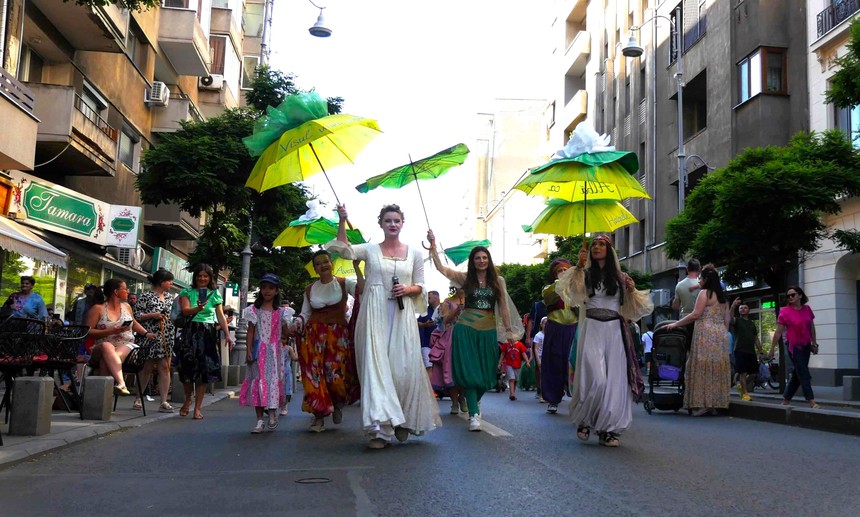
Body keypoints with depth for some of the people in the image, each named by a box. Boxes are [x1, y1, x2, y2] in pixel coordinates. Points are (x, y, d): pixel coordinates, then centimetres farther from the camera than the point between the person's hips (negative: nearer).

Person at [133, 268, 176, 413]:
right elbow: (136, 315, -8)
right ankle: (138, 399, 18)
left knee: (164, 367, -1)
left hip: (167, 337, 5)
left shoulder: (170, 297, 15)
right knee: (148, 368, 2)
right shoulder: (146, 296, -4)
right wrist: (153, 315, -16)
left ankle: (164, 402, -1)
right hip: (151, 336, -5)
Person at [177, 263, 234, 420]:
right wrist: (198, 308, -30)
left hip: (208, 334, 1)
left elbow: (221, 316, 7)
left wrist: (227, 335, -2)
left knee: (204, 370, -1)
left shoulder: (215, 294, 10)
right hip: (190, 332, -1)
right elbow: (185, 310, -10)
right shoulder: (187, 292, 6)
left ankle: (197, 408, 5)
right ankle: (188, 399, 26)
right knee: (189, 367, -2)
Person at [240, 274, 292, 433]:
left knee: (274, 381, -2)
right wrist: (248, 351, -5)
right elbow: (250, 331, 3)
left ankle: (273, 414, 15)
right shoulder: (254, 310, 4)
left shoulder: (281, 312, 7)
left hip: (274, 351, 1)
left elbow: (285, 334, 7)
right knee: (258, 381, -3)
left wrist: (286, 324, -12)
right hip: (259, 351, -1)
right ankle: (260, 420, 1)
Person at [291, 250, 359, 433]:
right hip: (314, 334, 2)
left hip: (338, 334, -2)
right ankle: (319, 416, 2)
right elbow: (304, 314, 14)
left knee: (336, 373, -10)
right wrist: (295, 326, -6)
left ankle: (338, 405, 22)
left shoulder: (344, 284, 4)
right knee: (315, 374, -6)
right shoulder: (310, 290, 13)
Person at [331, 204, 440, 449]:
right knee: (375, 365, -8)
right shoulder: (370, 250, 7)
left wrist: (408, 289, -6)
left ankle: (402, 420, 22)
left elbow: (420, 286, 15)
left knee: (404, 367, -1)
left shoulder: (414, 253, 12)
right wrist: (342, 221, -19)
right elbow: (345, 250, -9)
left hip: (402, 315, 1)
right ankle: (380, 427, -7)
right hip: (374, 314, -1)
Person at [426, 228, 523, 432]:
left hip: (488, 330, 2)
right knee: (469, 371, -7)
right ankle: (474, 414, -6)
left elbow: (503, 307, 8)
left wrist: (509, 331, 4)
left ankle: (474, 402, 35)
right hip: (466, 328, -2)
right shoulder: (465, 278, 2)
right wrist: (433, 246, -15)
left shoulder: (498, 281, 7)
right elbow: (441, 268, -8)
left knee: (485, 373, 8)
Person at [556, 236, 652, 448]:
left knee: (614, 380, -1)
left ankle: (609, 429, 8)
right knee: (595, 379, -15)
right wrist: (579, 265, -22)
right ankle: (583, 420, 7)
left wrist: (632, 290, 0)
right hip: (591, 329, -2)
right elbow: (571, 289, -14)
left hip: (615, 332, 3)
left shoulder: (621, 277, 13)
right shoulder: (585, 274, 7)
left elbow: (634, 307, 19)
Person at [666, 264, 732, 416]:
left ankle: (703, 404, -8)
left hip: (706, 334, -8)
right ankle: (715, 405, 8)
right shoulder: (722, 296, 17)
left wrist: (675, 324, -8)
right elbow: (727, 319, 15)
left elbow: (696, 314, -13)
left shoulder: (705, 293, -6)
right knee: (717, 368, 6)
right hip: (721, 334, 8)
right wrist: (723, 335, 19)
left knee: (703, 367, -6)